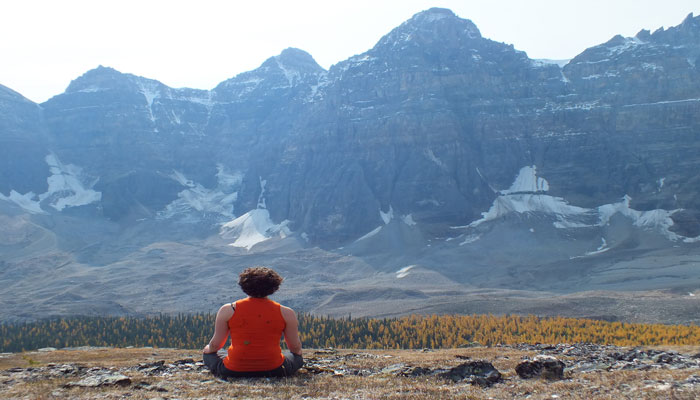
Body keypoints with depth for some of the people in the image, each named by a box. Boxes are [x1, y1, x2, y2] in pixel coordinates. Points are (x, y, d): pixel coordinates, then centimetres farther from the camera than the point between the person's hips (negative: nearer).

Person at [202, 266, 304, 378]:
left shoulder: (228, 310, -5)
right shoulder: (286, 313, -5)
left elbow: (215, 345, 1)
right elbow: (295, 347, 4)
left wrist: (208, 349, 26)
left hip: (234, 372, 0)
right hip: (273, 371, 1)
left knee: (208, 353, 28)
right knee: (297, 356, 30)